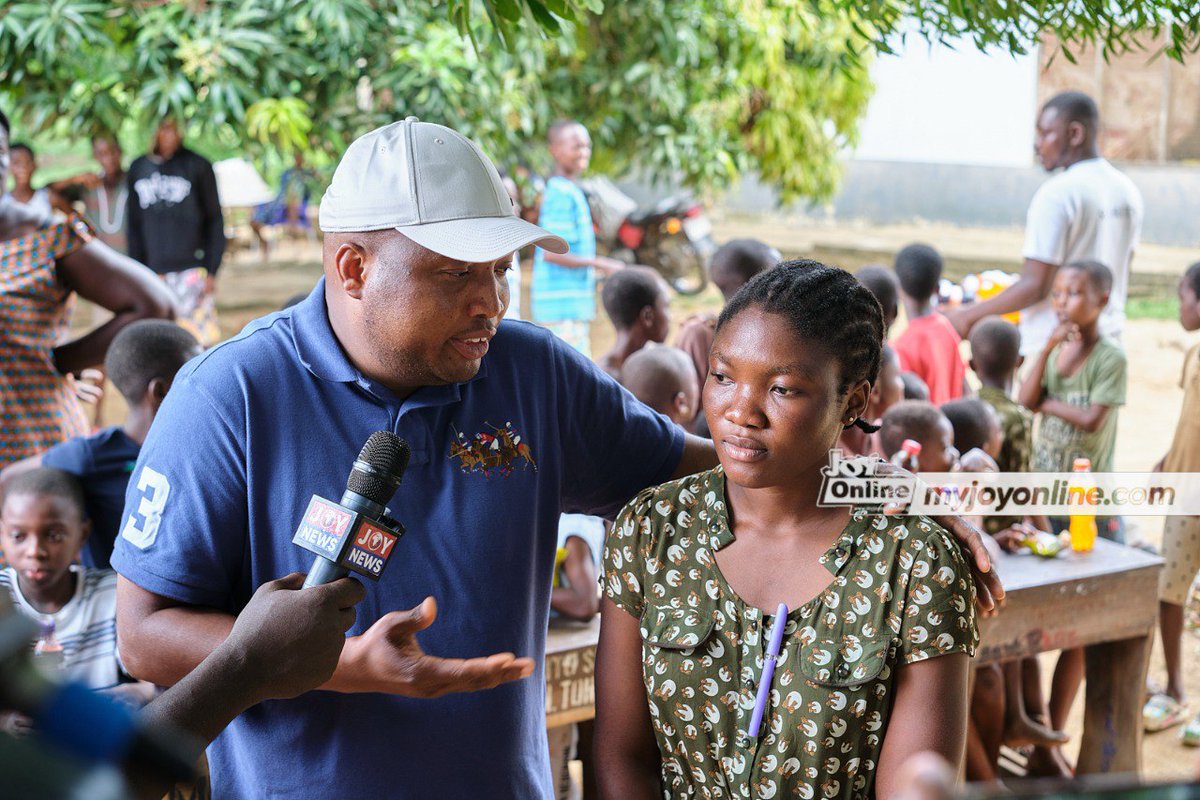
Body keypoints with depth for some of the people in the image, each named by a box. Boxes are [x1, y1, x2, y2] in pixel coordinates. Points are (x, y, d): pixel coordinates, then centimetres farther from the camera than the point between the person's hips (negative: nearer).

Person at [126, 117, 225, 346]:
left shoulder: (197, 166, 1)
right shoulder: (138, 169, 10)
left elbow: (215, 221, 2)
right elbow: (134, 225, 13)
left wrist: (211, 270, -4)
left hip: (191, 269, -3)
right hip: (154, 273, 3)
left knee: (197, 341, -6)